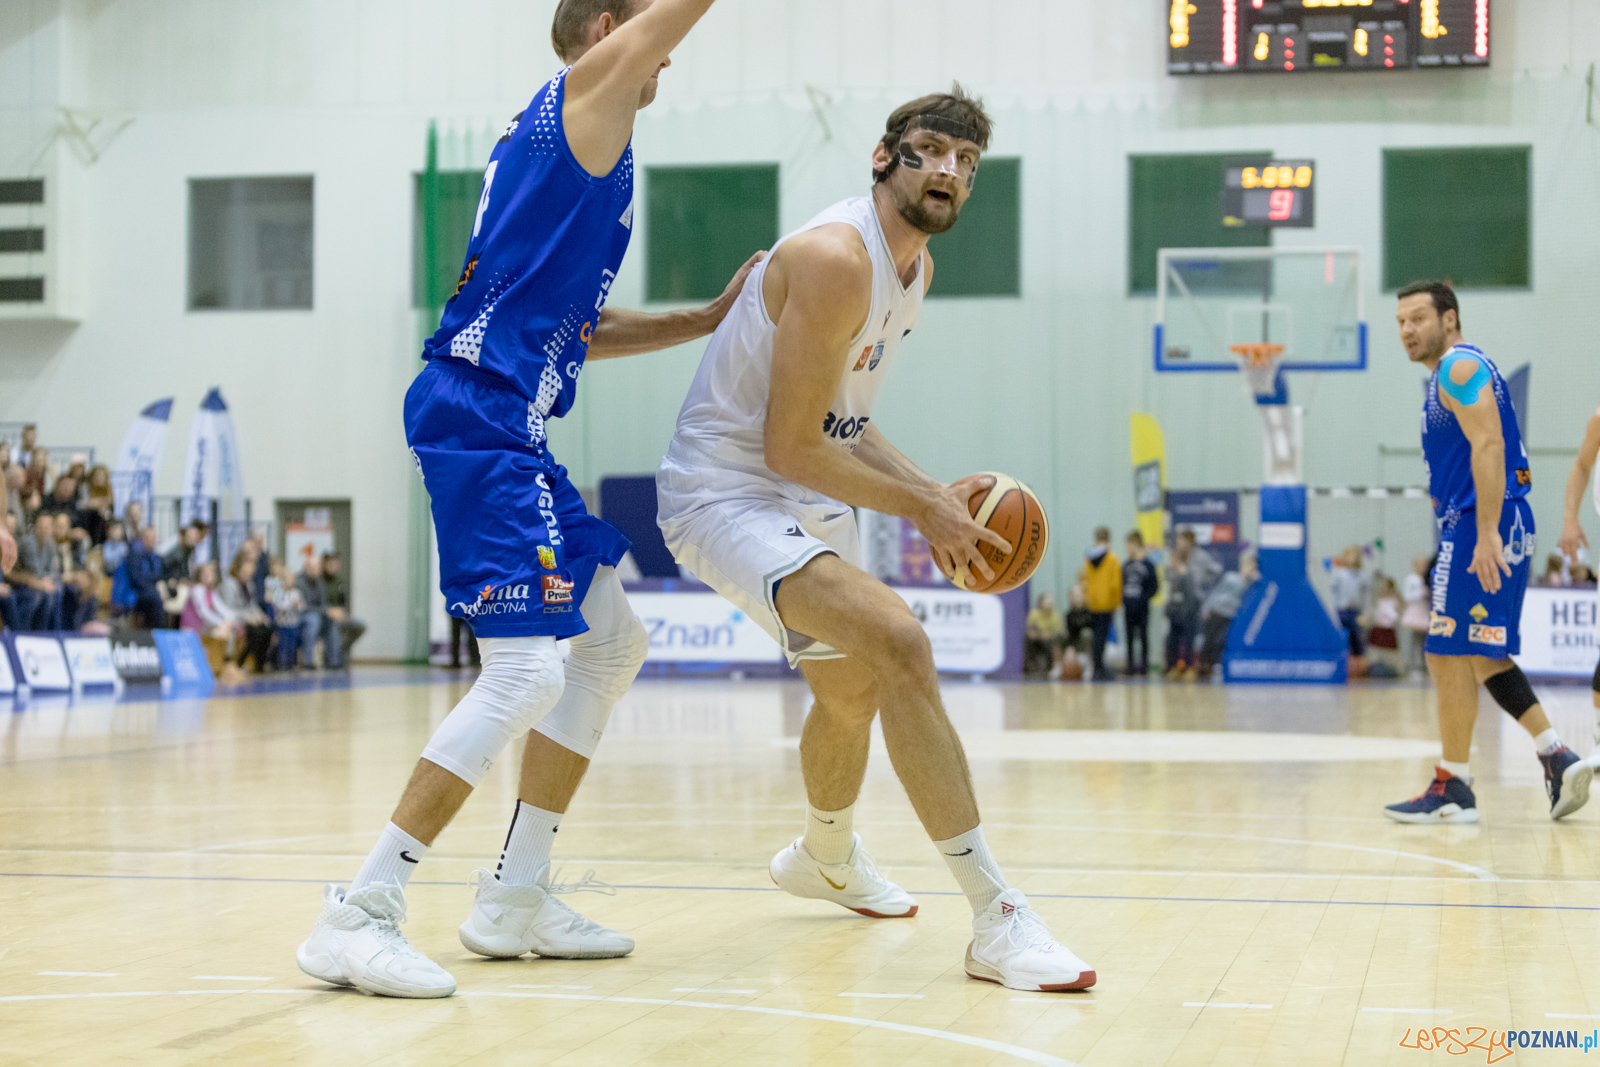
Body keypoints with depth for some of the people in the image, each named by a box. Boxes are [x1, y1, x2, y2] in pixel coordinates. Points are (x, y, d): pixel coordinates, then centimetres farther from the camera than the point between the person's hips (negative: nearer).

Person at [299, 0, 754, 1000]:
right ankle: (358, 916, -15)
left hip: (514, 430, 11)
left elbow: (580, 327, 30)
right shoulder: (585, 92, -1)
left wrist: (708, 319, 27)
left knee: (614, 640, 16)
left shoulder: (567, 141, 25)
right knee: (528, 669, -16)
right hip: (481, 415, -11)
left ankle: (516, 895, 18)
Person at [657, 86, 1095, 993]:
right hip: (727, 494, -11)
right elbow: (790, 447, -25)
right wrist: (924, 512, -17)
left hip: (807, 501, 11)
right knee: (899, 646, -29)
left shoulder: (916, 269, 7)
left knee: (853, 692, 29)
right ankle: (999, 922, -28)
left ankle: (828, 858, 60)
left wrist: (935, 491, 3)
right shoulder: (836, 259, -24)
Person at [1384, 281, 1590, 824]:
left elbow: (1488, 447, -21)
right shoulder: (1448, 374, 20)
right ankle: (1558, 759, 11)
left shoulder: (1460, 367, -11)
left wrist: (1486, 534, -27)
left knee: (1450, 655, -7)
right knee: (1483, 656, 14)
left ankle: (1453, 789, -1)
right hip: (1472, 528, 11)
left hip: (1483, 528, -11)